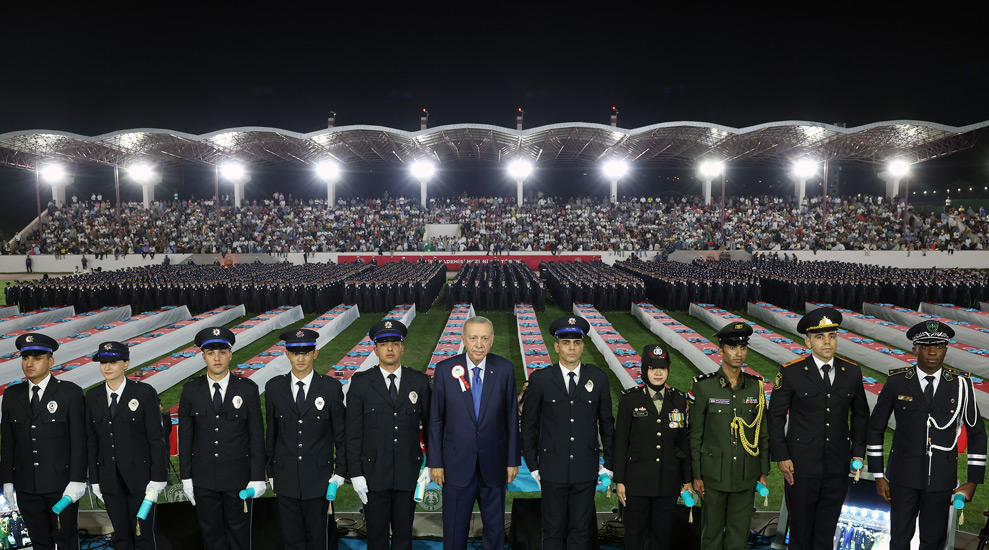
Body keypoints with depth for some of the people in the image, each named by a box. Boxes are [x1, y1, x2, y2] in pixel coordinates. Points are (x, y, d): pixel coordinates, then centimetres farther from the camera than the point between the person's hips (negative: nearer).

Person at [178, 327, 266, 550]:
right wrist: (186, 477, 1)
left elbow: (257, 436, -4)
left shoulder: (248, 389, -6)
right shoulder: (191, 390, -1)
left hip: (238, 476, -1)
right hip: (203, 478, 1)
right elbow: (185, 437, 3)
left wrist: (257, 478, -7)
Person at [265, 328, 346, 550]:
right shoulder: (274, 388, -1)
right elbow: (271, 432, 6)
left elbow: (340, 432, -1)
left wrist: (340, 471, -2)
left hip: (319, 477, -1)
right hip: (286, 478, 2)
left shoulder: (331, 387, -6)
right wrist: (271, 472, 8)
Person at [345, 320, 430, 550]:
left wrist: (431, 464, 1)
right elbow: (353, 433, -3)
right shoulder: (361, 383, -4)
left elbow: (430, 425, 5)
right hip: (374, 473, -1)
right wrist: (355, 474, -6)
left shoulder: (419, 381, 0)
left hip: (408, 472, 1)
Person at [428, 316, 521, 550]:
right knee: (455, 529, 12)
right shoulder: (445, 369, -8)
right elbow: (436, 419, -3)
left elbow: (511, 417, -2)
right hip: (457, 463, 0)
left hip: (494, 463, 1)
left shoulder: (505, 369, -7)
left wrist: (513, 460, 0)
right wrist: (435, 462, -2)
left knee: (495, 527, 16)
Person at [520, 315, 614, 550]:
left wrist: (608, 463, 6)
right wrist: (532, 466, 0)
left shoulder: (598, 378, 0)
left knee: (580, 531, 12)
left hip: (586, 471, 1)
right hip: (553, 470, -1)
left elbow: (606, 422, 7)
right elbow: (529, 425, 2)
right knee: (553, 531, 9)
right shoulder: (540, 379, -5)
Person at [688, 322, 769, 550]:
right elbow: (694, 434, -5)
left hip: (746, 477, 3)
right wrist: (696, 475, -5)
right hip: (714, 475, -2)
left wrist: (763, 471, 9)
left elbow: (762, 432, 8)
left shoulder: (755, 386, 1)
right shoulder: (703, 387, -9)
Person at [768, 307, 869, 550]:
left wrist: (858, 452, 6)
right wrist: (781, 457, -8)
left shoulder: (852, 372, 2)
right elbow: (776, 416, -4)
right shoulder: (791, 372, -9)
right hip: (801, 466, -3)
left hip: (837, 468, 3)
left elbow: (860, 414, 12)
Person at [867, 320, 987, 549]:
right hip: (904, 473, -1)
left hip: (941, 476, 1)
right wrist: (878, 476, -3)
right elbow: (875, 428, -2)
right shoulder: (896, 381, -9)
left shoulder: (961, 384, -7)